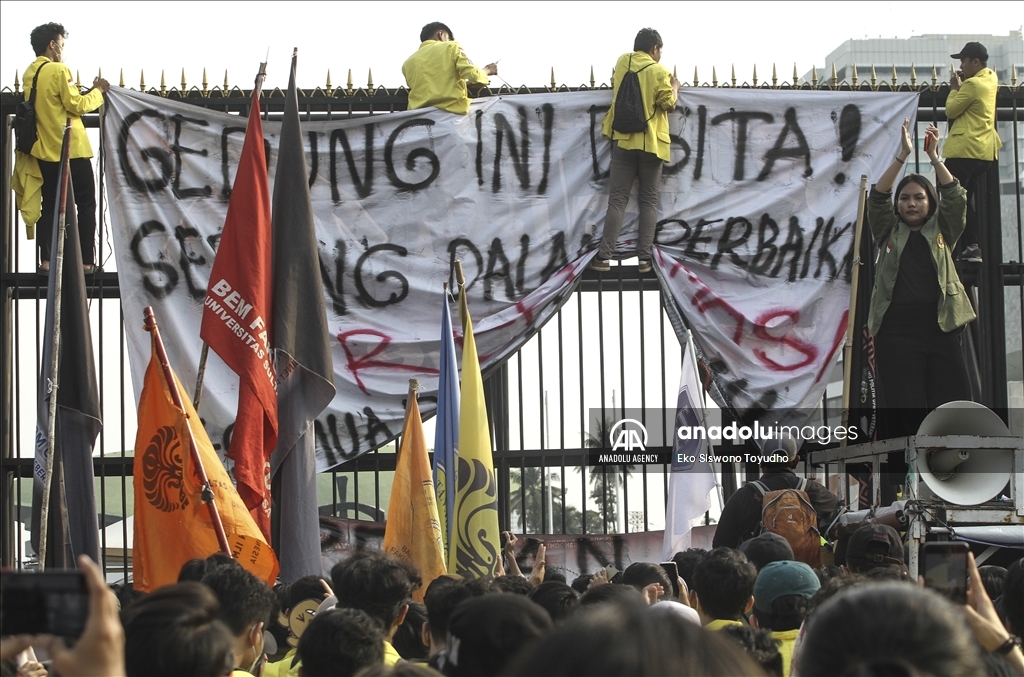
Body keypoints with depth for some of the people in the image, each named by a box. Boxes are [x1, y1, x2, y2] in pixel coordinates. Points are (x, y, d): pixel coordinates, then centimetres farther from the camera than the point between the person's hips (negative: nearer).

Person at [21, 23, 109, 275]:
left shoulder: (30, 73, 9)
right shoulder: (58, 70, -14)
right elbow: (76, 105, -15)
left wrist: (88, 92, 17)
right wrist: (98, 91, -1)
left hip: (45, 151, 7)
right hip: (72, 150, -7)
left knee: (50, 206, 11)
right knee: (86, 205, 2)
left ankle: (46, 260, 6)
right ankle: (86, 261, -1)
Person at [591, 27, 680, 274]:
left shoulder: (622, 62, 6)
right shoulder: (658, 71, -8)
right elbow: (669, 103, -4)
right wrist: (674, 87, 15)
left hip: (623, 140, 3)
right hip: (651, 142, -3)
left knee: (617, 199, 2)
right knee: (649, 201, 5)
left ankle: (605, 257, -5)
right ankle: (644, 258, 0)